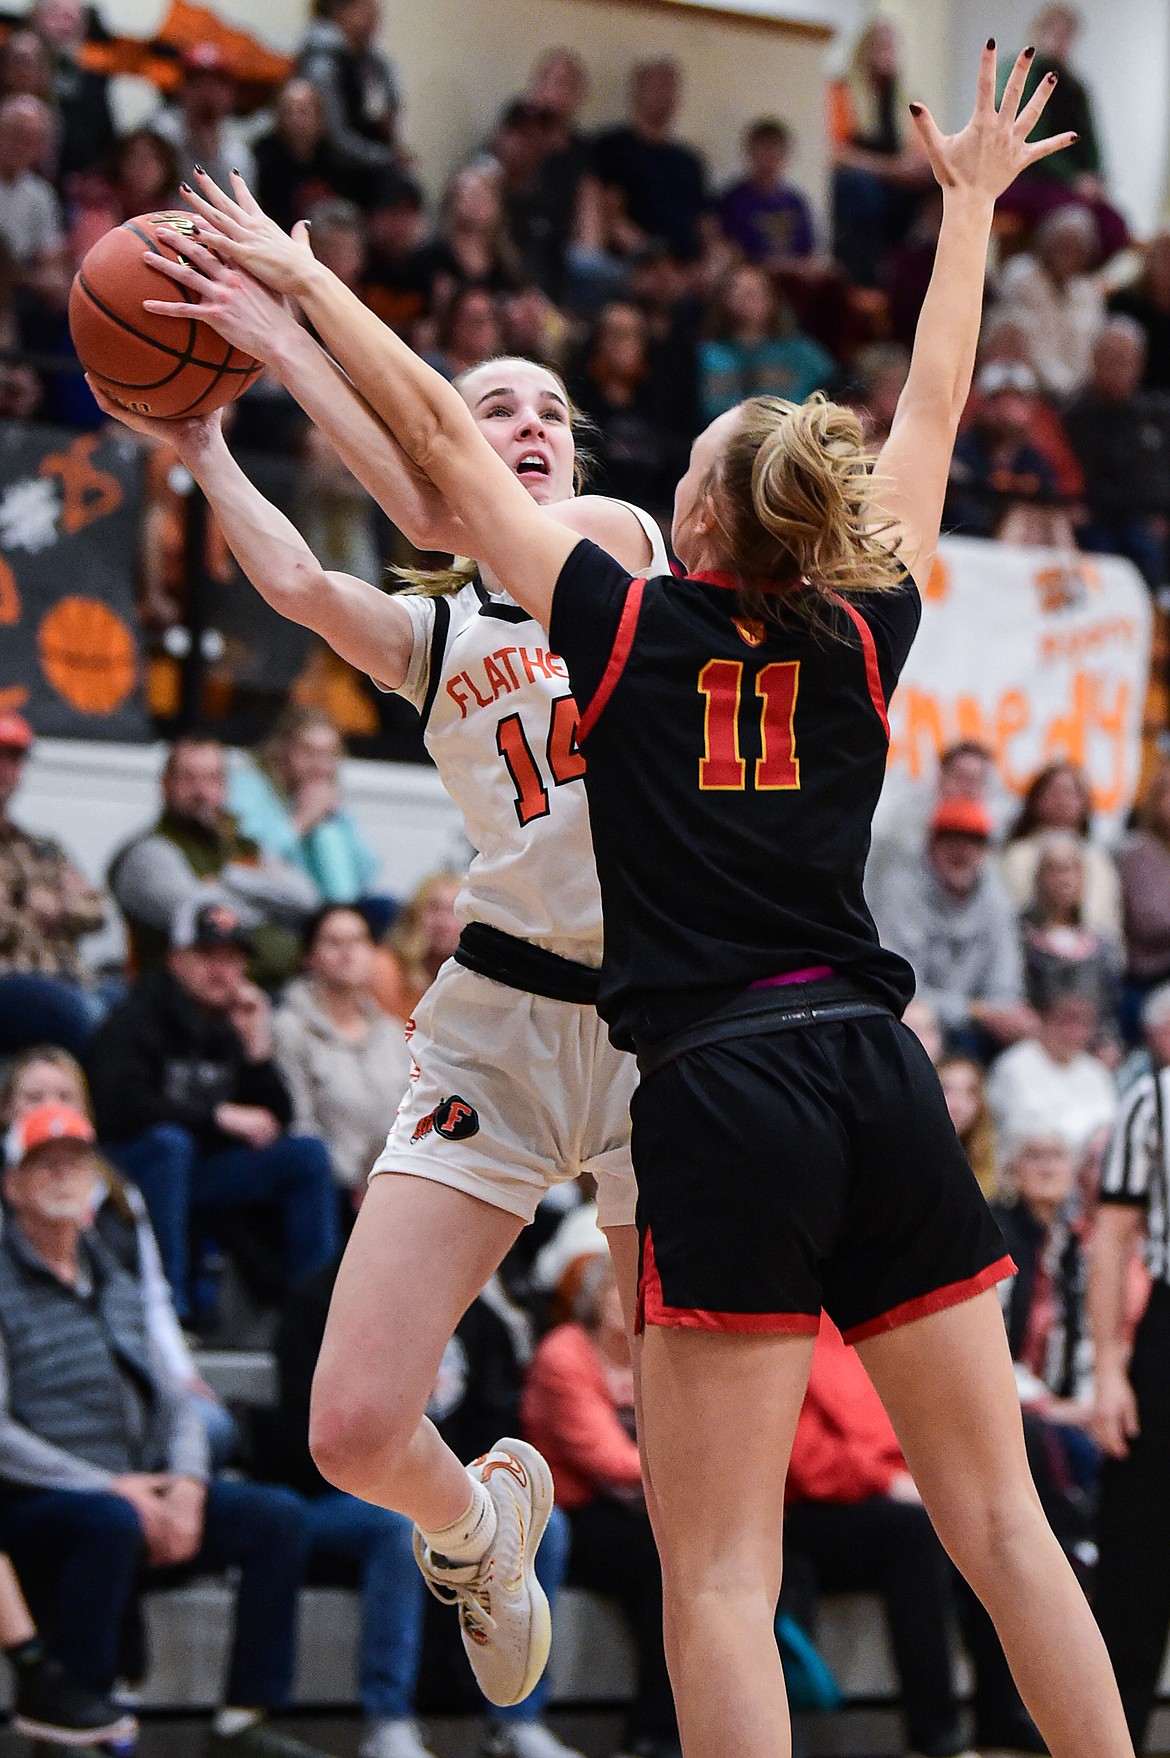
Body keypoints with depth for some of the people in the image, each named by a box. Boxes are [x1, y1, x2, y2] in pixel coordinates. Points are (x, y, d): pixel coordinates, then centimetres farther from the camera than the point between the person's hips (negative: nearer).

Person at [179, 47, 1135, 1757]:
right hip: (883, 1081, 4)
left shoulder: (632, 631, 0)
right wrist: (972, 201, 34)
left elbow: (439, 432, 7)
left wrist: (301, 278, 16)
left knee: (718, 1573, -3)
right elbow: (934, 413, 22)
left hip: (722, 1094, -4)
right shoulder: (867, 640, 9)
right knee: (1003, 1521, 8)